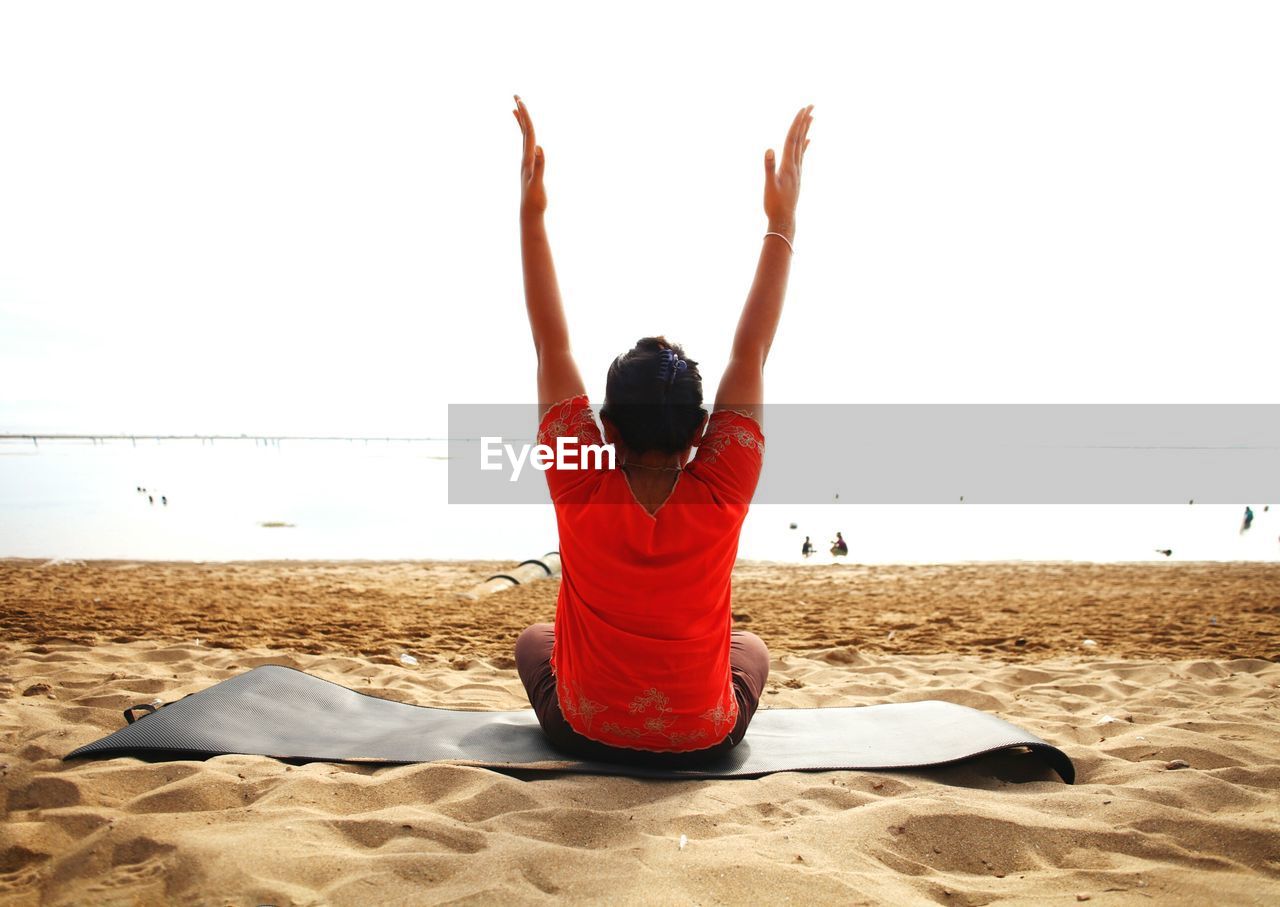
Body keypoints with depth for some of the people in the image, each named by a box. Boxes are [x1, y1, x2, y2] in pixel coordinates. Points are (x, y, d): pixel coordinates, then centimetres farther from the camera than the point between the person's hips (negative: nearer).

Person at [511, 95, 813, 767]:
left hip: (585, 736, 0)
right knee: (751, 648, 31)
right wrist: (782, 222, -12)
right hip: (705, 744, 1)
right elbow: (751, 352, -16)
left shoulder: (581, 488, -22)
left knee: (534, 640, 30)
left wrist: (531, 213, -16)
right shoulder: (721, 492, -22)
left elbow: (551, 345, -19)